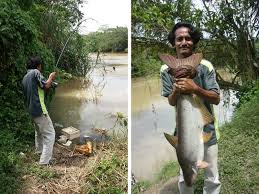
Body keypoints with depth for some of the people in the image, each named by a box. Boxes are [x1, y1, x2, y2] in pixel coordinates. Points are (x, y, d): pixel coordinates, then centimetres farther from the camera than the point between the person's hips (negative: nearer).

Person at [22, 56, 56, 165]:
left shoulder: (25, 77, 15)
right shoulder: (35, 72, -10)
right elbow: (46, 86, -17)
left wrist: (49, 82, 23)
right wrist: (51, 77, 0)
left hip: (31, 110, 9)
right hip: (39, 109, -9)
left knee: (39, 130, 30)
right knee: (49, 134, -3)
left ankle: (39, 150, 48)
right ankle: (44, 161, -5)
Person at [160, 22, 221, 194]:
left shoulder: (205, 66, -12)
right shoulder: (167, 69, -8)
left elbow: (216, 99, -13)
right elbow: (171, 102, -4)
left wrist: (194, 88, -29)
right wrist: (176, 90, -27)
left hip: (206, 129, -1)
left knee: (213, 179, 13)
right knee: (184, 178, 17)